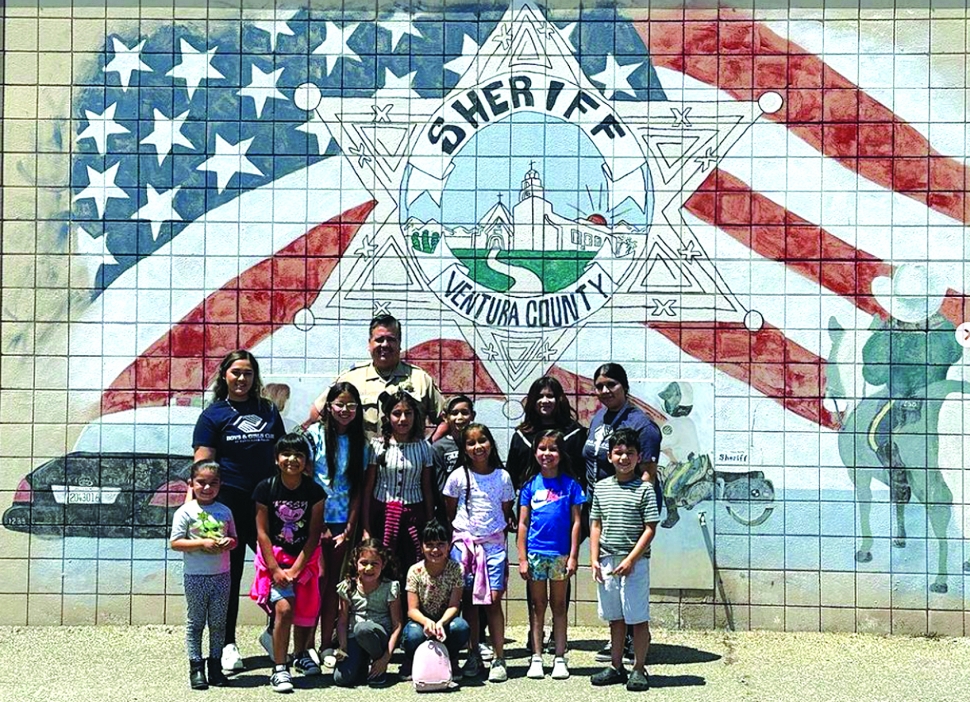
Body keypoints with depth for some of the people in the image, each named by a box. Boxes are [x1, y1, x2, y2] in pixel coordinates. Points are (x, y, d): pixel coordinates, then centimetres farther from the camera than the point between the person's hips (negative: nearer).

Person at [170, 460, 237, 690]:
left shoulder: (224, 511, 7)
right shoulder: (185, 512, -6)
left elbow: (234, 538, 14)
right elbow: (175, 543, -10)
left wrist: (229, 542, -9)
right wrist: (203, 543, -19)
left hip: (221, 576, 4)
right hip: (195, 576, -4)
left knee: (218, 623, 9)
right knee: (195, 622, 4)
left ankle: (215, 665, 19)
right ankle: (196, 667, 11)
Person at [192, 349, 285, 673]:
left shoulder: (268, 411, 13)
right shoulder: (214, 414, 3)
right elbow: (202, 465, -2)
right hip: (229, 500, -3)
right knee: (230, 573, 4)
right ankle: (228, 644, 15)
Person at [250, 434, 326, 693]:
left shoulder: (314, 491, -7)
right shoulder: (266, 488, -9)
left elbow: (314, 535, -6)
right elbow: (262, 532, -8)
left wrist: (295, 569, -13)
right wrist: (275, 569, -14)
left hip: (305, 559, 2)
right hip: (274, 557, -2)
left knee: (305, 611, 8)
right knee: (283, 607, -19)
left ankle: (301, 655, 36)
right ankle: (279, 669, -11)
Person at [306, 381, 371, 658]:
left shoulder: (360, 444, 7)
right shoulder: (315, 434, -3)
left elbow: (358, 490, 6)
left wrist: (349, 529, -2)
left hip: (342, 522, 3)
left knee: (334, 581, 7)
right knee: (319, 576, -9)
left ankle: (327, 644, 12)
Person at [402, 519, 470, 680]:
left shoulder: (456, 569, -11)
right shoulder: (415, 571, -11)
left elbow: (454, 605, -15)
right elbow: (412, 609, -14)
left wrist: (441, 623, -36)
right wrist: (426, 621, -37)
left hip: (445, 620, 0)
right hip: (422, 620, 0)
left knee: (461, 627, -34)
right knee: (414, 635, -36)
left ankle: (451, 660, -1)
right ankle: (410, 661, 2)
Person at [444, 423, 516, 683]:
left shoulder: (502, 477, 3)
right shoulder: (458, 476, 1)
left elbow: (507, 513, 12)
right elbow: (450, 513, 9)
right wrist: (460, 533, 5)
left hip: (494, 544, 0)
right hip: (464, 542, 0)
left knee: (493, 600, -5)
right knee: (469, 601, 4)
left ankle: (499, 659, 0)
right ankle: (473, 656, 14)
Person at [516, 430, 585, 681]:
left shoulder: (570, 484, 0)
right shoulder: (530, 485, 2)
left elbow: (575, 522, 0)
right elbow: (523, 523, 3)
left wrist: (573, 556, -6)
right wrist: (522, 558, -2)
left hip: (560, 554, -1)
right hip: (535, 553, 1)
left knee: (559, 605, 8)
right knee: (538, 605, 9)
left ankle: (560, 658, 14)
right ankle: (536, 658, 14)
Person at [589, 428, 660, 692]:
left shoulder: (644, 489, -5)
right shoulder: (602, 487, 8)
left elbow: (650, 529, -7)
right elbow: (596, 525, 10)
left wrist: (630, 560, -14)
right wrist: (594, 559, 1)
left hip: (635, 562, -4)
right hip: (607, 561, 4)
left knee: (638, 618, 2)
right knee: (615, 618, 13)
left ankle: (639, 670, 12)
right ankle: (616, 667, 23)